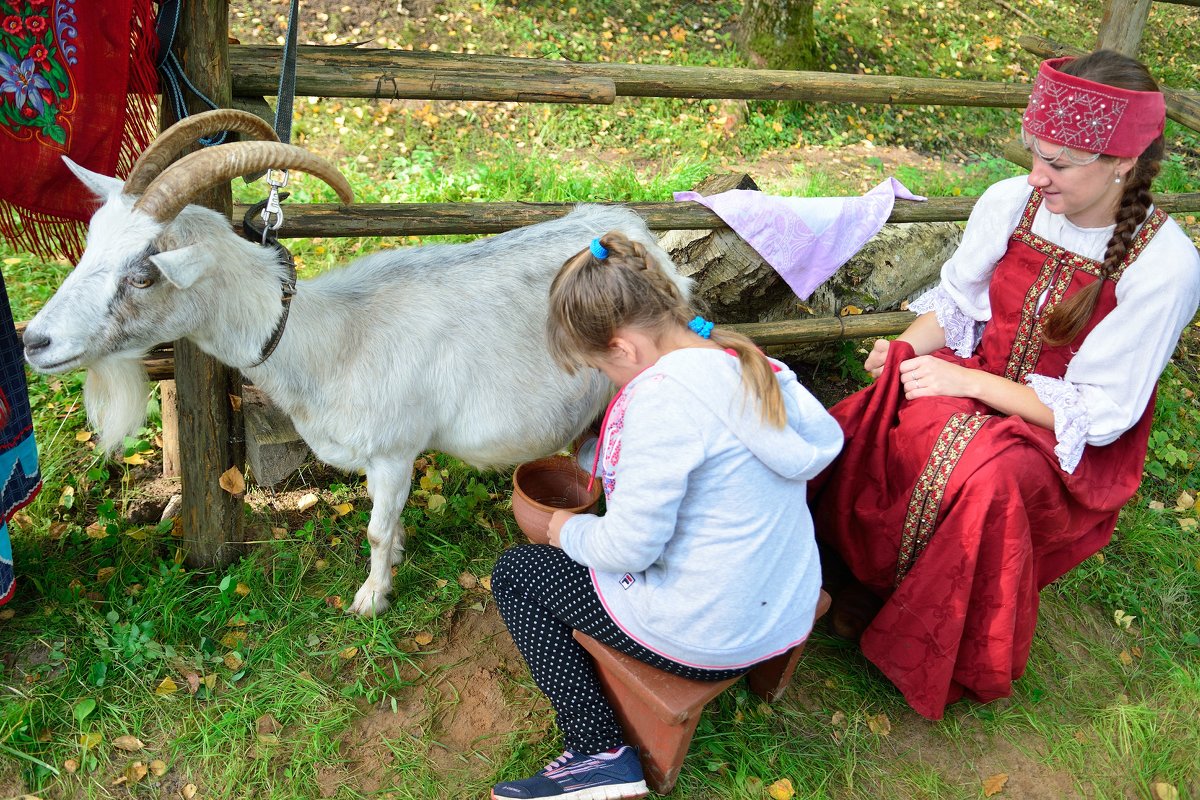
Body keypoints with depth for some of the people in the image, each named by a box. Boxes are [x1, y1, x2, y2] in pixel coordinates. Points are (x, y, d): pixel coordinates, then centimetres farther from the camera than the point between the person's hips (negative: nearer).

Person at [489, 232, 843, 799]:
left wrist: (571, 531, -1)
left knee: (514, 573, 9)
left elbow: (630, 546, -24)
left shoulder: (660, 395, -25)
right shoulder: (754, 366, 0)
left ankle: (599, 753, 6)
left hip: (709, 641, -8)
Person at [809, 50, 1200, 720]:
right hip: (976, 382, 4)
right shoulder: (1012, 202, -8)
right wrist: (907, 348, -14)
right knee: (879, 418, -25)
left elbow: (1097, 412, -17)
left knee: (987, 477, -34)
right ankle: (862, 584, -4)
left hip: (1072, 444, -4)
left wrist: (964, 380, -22)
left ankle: (938, 660, -10)